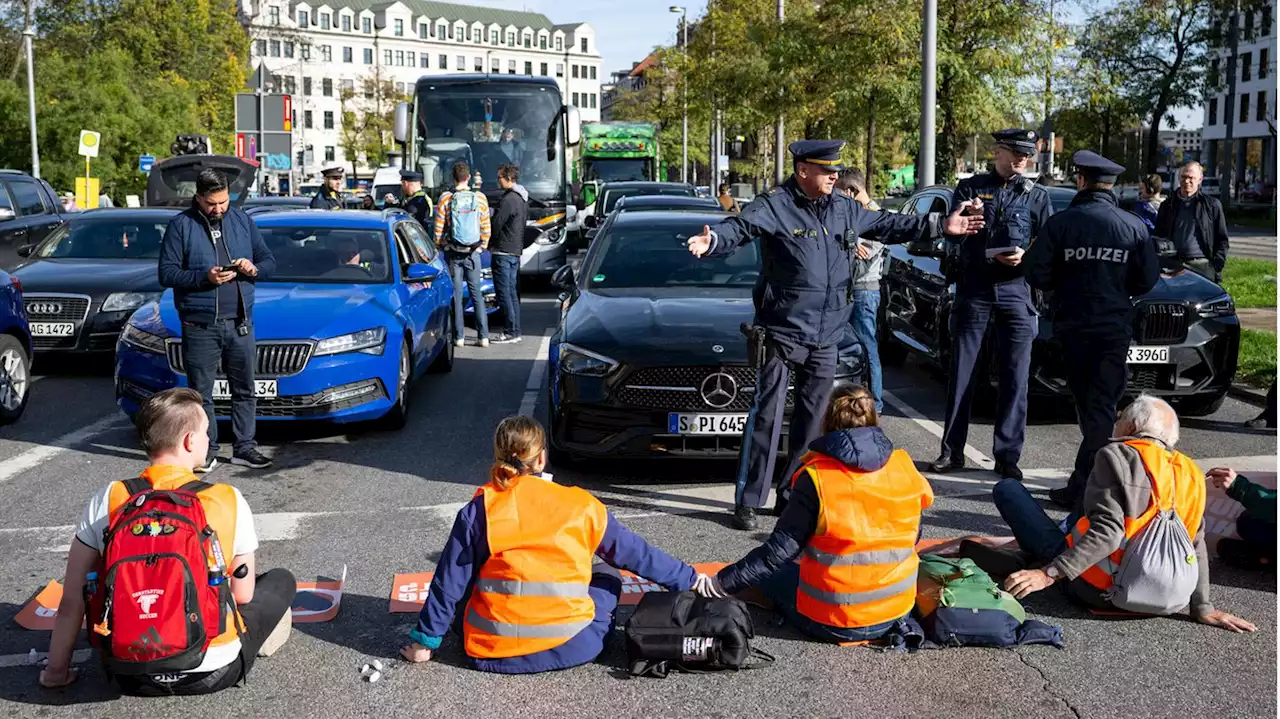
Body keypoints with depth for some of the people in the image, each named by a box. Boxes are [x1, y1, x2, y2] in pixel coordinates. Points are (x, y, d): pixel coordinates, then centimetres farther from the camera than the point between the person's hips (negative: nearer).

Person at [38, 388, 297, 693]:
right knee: (282, 580, 23)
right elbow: (243, 595, -2)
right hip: (214, 672, 1)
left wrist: (56, 670, 10)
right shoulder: (229, 501, -13)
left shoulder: (108, 501, -9)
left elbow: (72, 600, -3)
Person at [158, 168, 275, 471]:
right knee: (201, 392, 3)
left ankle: (244, 448, 17)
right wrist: (204, 277, -19)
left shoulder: (242, 220, 10)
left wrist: (254, 269, -9)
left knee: (244, 389, 8)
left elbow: (269, 261, 14)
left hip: (240, 323, 3)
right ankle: (206, 451, 12)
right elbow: (166, 273, -6)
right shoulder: (181, 225, -1)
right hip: (200, 326, -3)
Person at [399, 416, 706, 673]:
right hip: (570, 649, 0)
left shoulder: (479, 510, -3)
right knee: (608, 578, 24)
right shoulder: (581, 506, -1)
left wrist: (425, 640, 10)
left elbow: (450, 583, -1)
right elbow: (636, 553, 8)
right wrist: (688, 579, 21)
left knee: (462, 596, 31)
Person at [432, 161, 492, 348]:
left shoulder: (445, 199, -6)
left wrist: (441, 245, 12)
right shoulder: (480, 198, -2)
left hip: (453, 253, -1)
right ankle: (483, 336, 4)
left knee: (456, 294, 5)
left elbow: (438, 229, -4)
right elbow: (486, 228, 1)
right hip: (473, 252, 1)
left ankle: (459, 337, 5)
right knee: (476, 293, 7)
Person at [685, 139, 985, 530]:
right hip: (781, 333, -7)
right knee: (766, 416, -6)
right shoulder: (774, 205, -10)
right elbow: (740, 226, -26)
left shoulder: (845, 209, 11)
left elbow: (886, 224, 25)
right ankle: (748, 501, 1)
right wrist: (713, 241, -48)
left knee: (812, 418, 12)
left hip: (825, 338, 7)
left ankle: (793, 494, 24)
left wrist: (939, 225, 28)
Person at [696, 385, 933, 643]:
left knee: (767, 571, 20)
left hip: (833, 625, -4)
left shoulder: (816, 478, -16)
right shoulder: (904, 467, -4)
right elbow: (912, 537, 9)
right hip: (897, 612, 5)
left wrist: (719, 585, -8)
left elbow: (778, 552, -16)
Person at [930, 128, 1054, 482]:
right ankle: (952, 452, 9)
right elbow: (951, 236, 1)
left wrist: (1025, 257, -12)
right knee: (962, 373, 2)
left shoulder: (1037, 195, 11)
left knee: (1015, 378, 0)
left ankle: (1007, 456, 6)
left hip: (1016, 291, 1)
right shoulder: (970, 187, 9)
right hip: (973, 289, 0)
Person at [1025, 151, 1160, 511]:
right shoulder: (1134, 227, 0)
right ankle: (1083, 484, -1)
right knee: (1102, 406, 5)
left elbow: (1037, 274, -7)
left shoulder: (1061, 223, -6)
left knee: (1088, 405, 12)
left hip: (1073, 326, 0)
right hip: (1115, 328, 0)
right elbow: (1149, 278, 0)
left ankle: (1082, 488, 17)